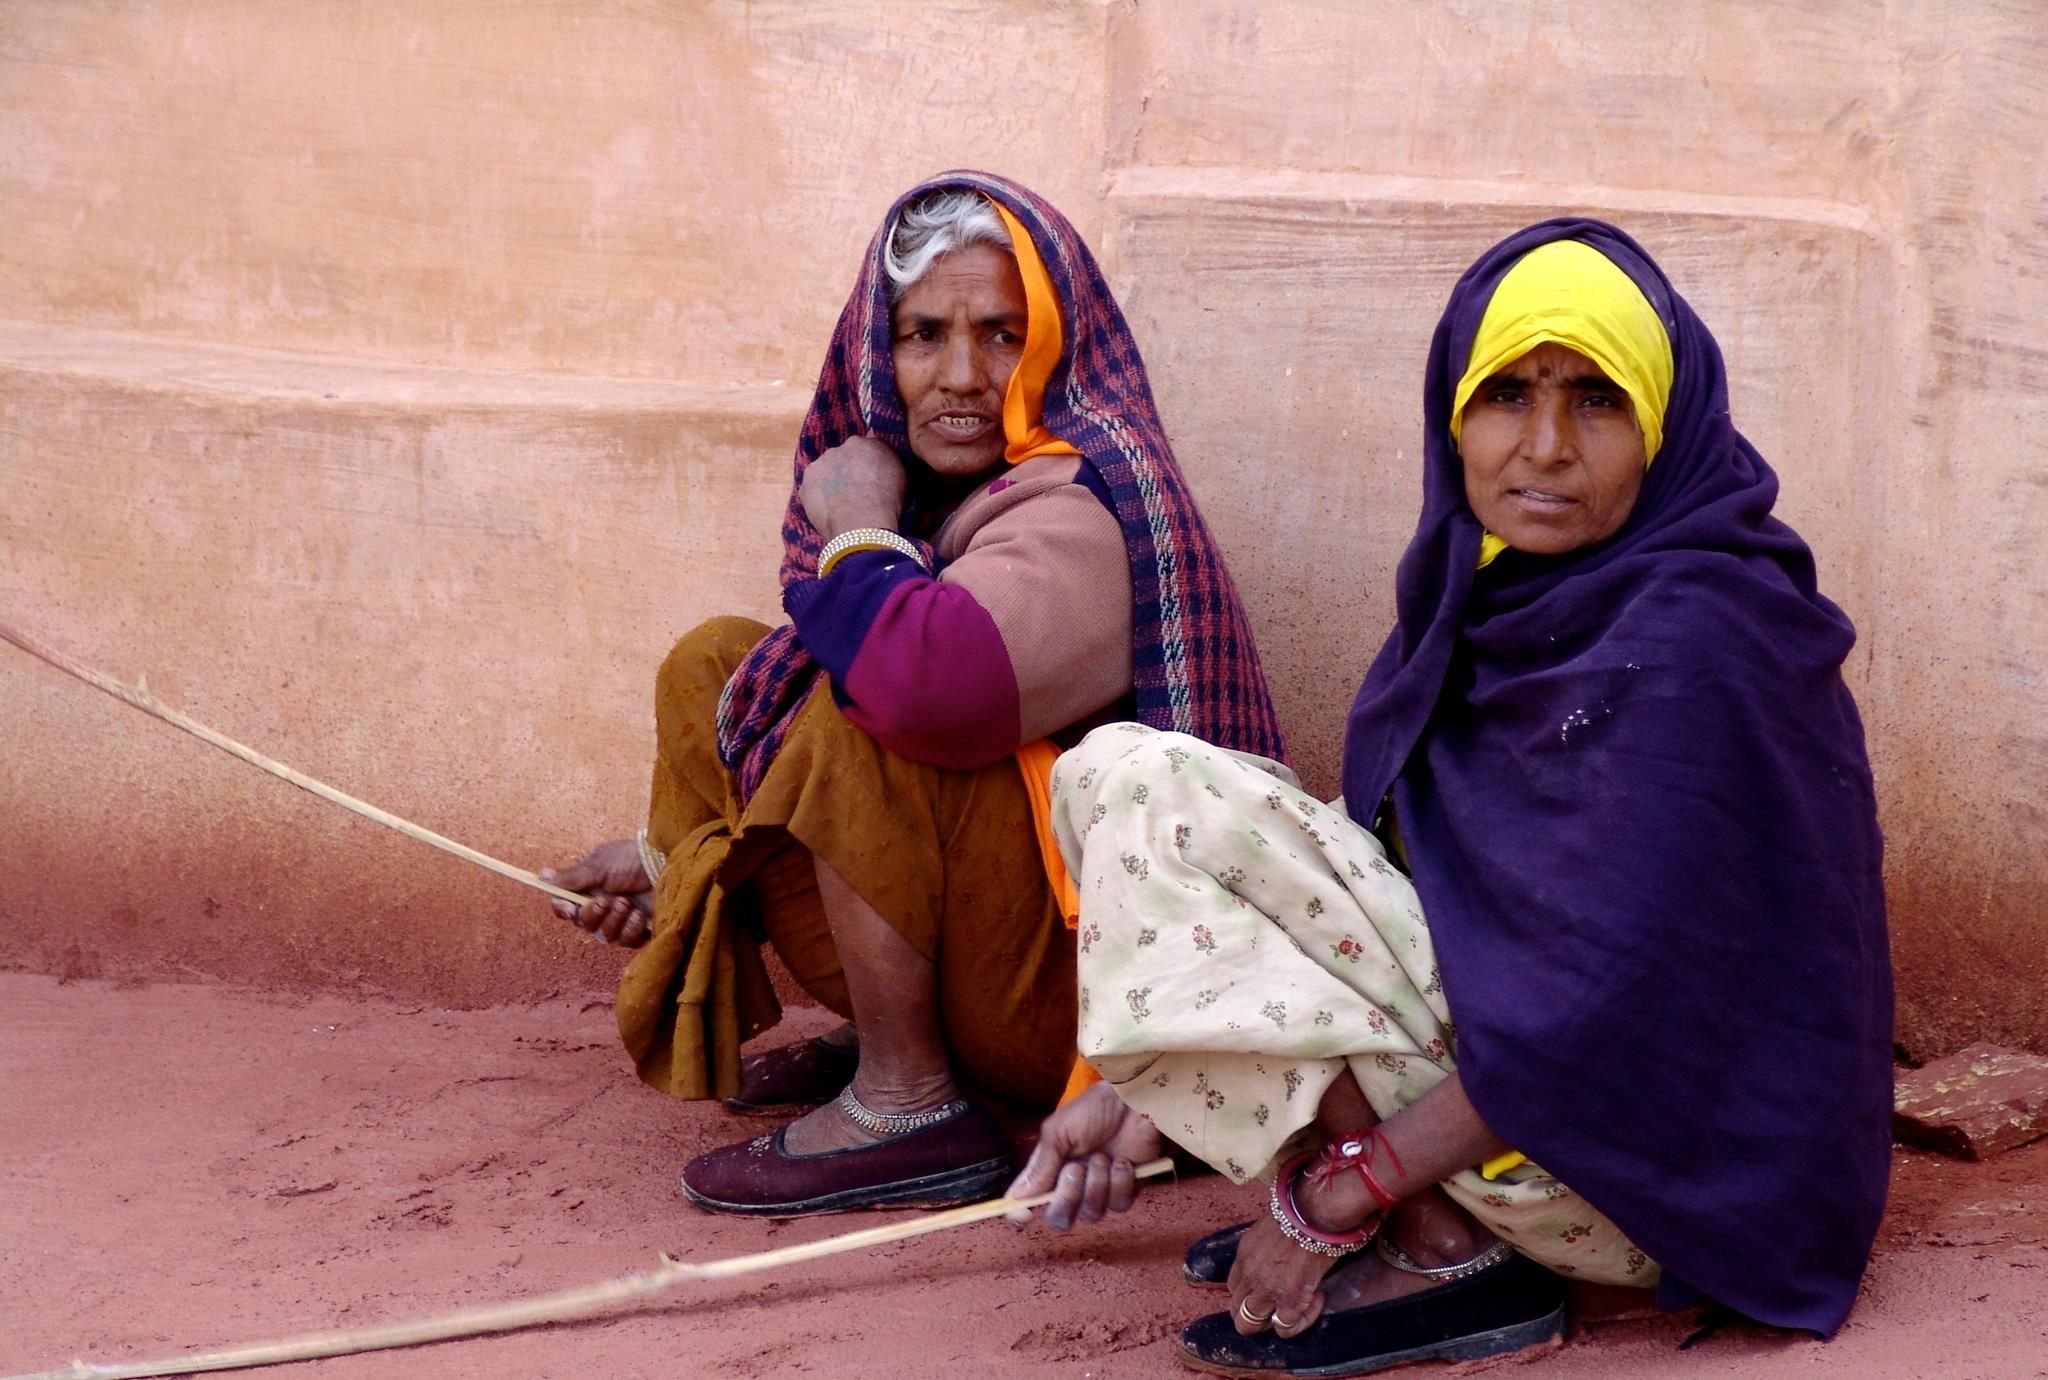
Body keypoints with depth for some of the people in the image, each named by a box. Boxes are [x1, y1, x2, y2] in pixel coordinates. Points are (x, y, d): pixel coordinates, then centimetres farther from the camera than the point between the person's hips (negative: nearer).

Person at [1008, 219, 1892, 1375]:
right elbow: (1390, 861, 12)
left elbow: (1616, 1003, -25)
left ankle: (1441, 1254, -13)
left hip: (1661, 1174, -10)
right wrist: (1159, 1078, 5)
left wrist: (1349, 1186, -18)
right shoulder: (1487, 594, 5)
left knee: (1148, 792, -15)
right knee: (1114, 778, 10)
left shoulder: (1687, 648, -21)